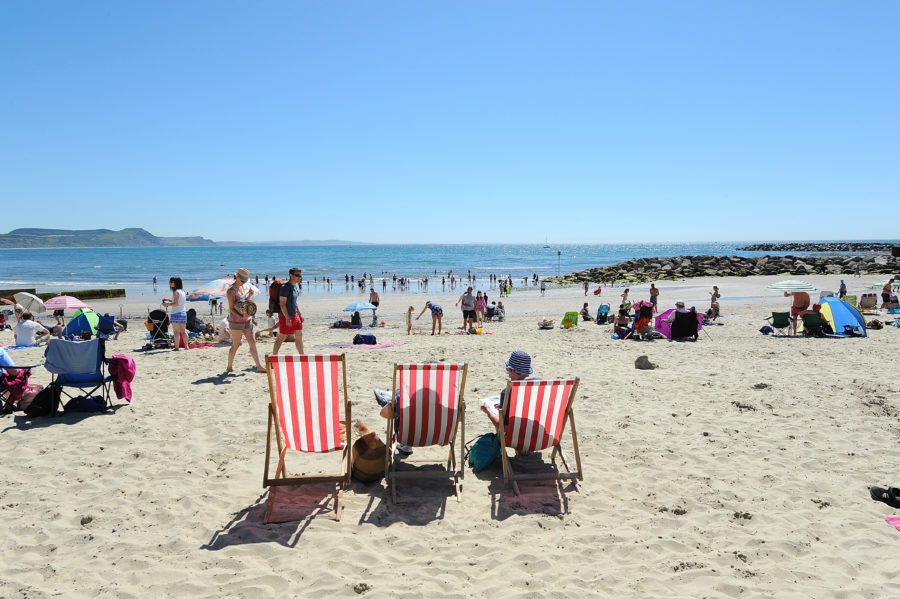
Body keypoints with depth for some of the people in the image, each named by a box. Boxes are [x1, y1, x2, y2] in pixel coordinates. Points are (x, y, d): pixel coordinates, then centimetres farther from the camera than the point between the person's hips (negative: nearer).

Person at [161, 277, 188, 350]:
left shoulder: (176, 292, -11)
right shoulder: (182, 291, 14)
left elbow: (176, 304, -18)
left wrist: (167, 304, -7)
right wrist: (168, 300, 23)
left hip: (176, 313, -8)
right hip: (183, 313, 8)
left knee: (176, 332, -5)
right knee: (183, 331, 11)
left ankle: (176, 347, -6)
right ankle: (186, 346, 10)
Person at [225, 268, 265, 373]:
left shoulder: (245, 287, 11)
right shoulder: (231, 290, -12)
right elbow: (231, 308, -15)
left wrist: (249, 296, 1)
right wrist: (241, 316, -28)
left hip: (246, 320, 7)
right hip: (236, 321, -7)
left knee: (252, 342, 3)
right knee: (236, 345, 1)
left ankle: (259, 366, 5)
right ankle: (229, 367, 16)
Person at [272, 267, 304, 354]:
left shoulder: (296, 286, 11)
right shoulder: (285, 287, -16)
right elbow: (282, 304, -19)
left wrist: (299, 315, 18)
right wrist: (287, 318, -22)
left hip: (295, 315, 8)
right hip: (285, 316, -8)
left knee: (299, 335, 10)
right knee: (281, 338, -2)